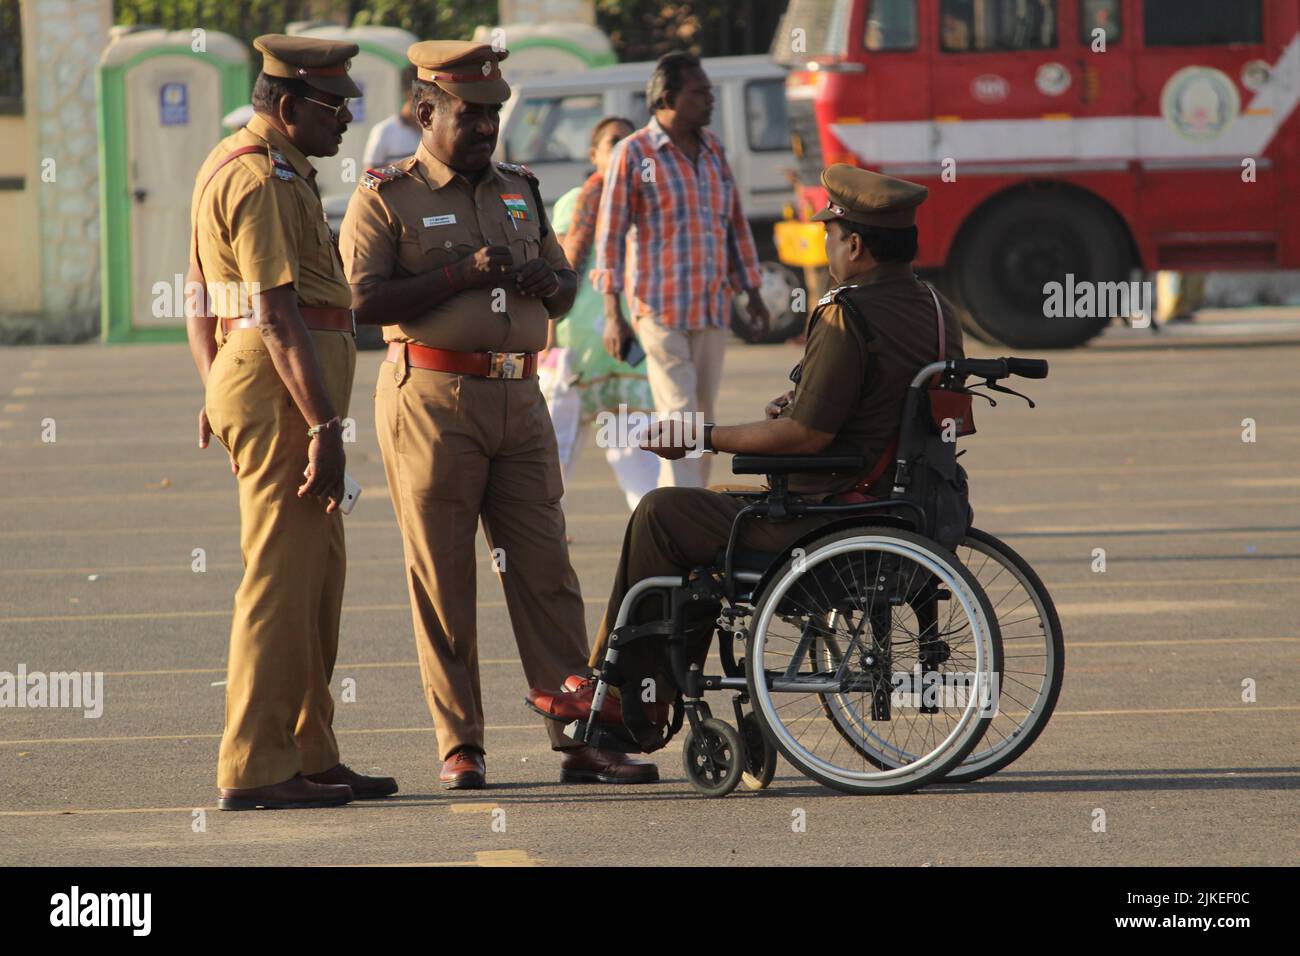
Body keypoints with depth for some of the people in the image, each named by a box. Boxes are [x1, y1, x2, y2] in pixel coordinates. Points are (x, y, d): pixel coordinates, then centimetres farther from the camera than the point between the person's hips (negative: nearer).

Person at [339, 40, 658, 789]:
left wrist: (543, 281, -2)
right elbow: (363, 299, -11)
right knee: (443, 579, -1)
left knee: (546, 569, 2)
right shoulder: (387, 198, -1)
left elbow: (566, 289, 22)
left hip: (519, 397, 5)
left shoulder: (520, 192, 16)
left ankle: (580, 739, 3)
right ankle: (461, 747, 5)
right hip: (432, 399, -5)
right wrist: (461, 275, -16)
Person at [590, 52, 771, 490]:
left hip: (712, 309, 6)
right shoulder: (633, 154, -5)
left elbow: (735, 225, 18)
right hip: (660, 312, -6)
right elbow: (610, 235, -7)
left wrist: (753, 297, 16)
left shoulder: (712, 149, 13)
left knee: (702, 419, 8)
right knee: (679, 420, -12)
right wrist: (613, 314, -13)